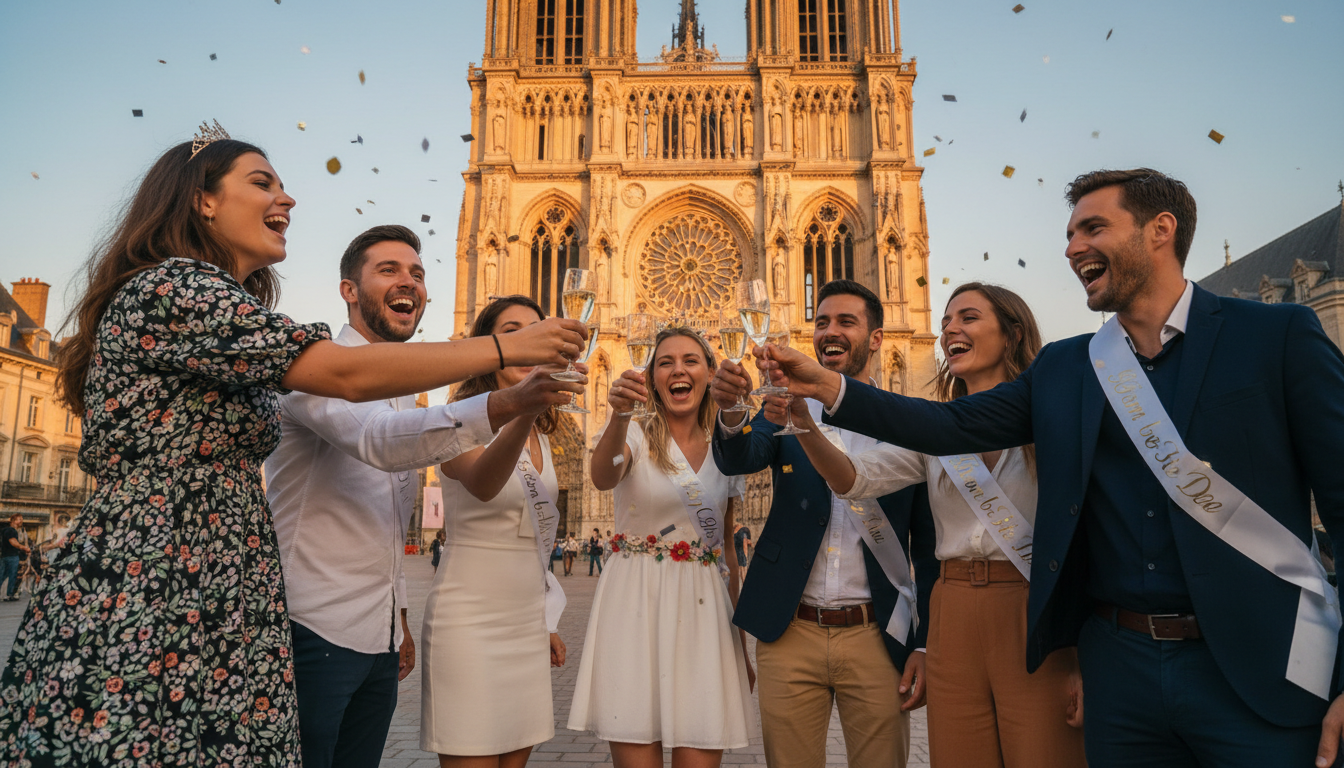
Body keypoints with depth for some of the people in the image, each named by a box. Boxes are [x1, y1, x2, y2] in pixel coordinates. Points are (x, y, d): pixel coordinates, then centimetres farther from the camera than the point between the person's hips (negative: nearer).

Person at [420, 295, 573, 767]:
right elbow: (481, 485, -35)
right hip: (471, 620, -7)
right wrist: (522, 408, -53)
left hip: (527, 622, 7)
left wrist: (546, 623, 18)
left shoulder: (540, 435, 11)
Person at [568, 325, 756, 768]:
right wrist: (619, 417, -44)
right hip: (636, 606, -3)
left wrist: (742, 642, 14)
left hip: (704, 611, 3)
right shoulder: (636, 438, -1)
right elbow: (603, 478, -25)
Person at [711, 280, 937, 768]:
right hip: (790, 635, 1)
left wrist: (926, 644, -1)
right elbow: (737, 460, -15)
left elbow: (929, 544, 3)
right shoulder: (786, 410, 5)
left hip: (877, 637, -1)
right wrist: (730, 412, -36)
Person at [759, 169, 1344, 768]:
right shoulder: (1061, 369, 8)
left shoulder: (1279, 336, -3)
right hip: (1118, 665, 4)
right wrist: (828, 387, -9)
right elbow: (952, 426, 1)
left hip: (1258, 669, -3)